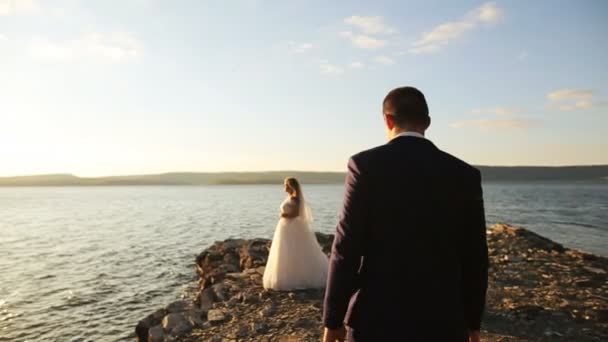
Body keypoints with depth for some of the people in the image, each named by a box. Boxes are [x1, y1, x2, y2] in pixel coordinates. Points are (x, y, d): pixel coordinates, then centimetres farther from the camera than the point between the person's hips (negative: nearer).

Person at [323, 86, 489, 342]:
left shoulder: (365, 165, -10)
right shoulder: (465, 174, 0)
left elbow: (347, 247, -11)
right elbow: (475, 255, 4)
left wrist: (333, 318, -1)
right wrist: (472, 320, 16)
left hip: (377, 316, -2)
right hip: (442, 320, 3)